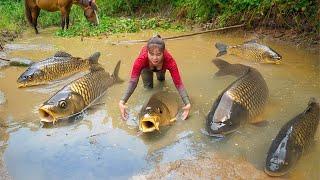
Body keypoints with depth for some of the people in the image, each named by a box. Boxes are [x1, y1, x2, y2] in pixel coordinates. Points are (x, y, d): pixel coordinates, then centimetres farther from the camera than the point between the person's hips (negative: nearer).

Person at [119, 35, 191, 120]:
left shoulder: (169, 60, -45)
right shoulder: (141, 60, -46)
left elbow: (178, 83, -42)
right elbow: (133, 81, -44)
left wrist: (187, 104, -54)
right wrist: (122, 102, -56)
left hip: (161, 66, 1)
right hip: (146, 67, 0)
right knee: (148, 87, 0)